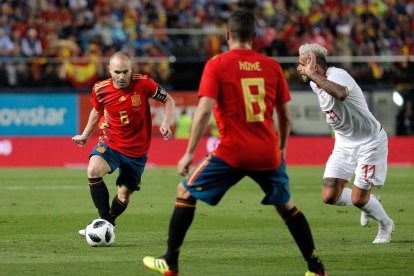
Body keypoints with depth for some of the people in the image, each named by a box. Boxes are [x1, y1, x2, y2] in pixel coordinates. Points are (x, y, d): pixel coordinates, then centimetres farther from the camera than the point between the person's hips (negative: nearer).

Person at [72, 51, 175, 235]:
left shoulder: (143, 84, -17)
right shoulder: (100, 89, -11)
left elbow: (168, 100, -2)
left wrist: (166, 123, -18)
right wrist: (85, 136, 22)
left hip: (137, 150, 0)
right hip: (110, 144, 0)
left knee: (124, 196, 6)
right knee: (93, 169, -29)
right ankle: (105, 221, -20)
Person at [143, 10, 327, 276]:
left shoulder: (217, 64, -3)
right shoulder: (272, 66, 6)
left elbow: (205, 110, -12)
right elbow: (286, 115, 11)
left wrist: (189, 153, -9)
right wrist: (282, 148, 27)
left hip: (233, 151, -3)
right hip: (268, 152, 3)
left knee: (185, 192, 13)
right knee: (286, 205, 22)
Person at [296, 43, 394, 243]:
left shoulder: (338, 76, -27)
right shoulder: (316, 83, 0)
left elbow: (340, 94, -53)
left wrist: (312, 74, -46)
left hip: (369, 142, -8)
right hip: (344, 143, 8)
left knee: (358, 199, -7)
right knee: (329, 197, -4)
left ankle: (386, 225, 24)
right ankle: (369, 202, 26)